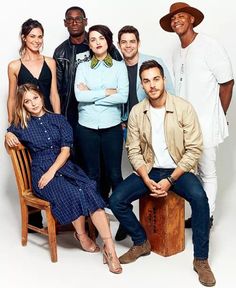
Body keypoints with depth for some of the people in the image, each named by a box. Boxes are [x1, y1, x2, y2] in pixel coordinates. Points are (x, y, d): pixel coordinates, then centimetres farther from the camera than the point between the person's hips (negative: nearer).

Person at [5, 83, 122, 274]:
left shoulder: (58, 119, 11)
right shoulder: (21, 125, 11)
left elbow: (66, 149, 3)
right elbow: (10, 132, 32)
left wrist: (52, 171, -12)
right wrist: (8, 136, 5)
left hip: (65, 166, 2)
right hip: (41, 172, -1)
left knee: (90, 190, -29)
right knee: (73, 194, -32)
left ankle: (109, 248, -32)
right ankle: (82, 235, -5)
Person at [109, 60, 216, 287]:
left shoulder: (184, 108, -12)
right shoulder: (136, 112, -3)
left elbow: (194, 149, -12)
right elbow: (133, 151, -1)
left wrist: (170, 180, -19)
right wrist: (147, 180, -16)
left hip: (178, 170, -3)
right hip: (149, 170, 3)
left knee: (199, 197, -32)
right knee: (116, 200, -15)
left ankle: (201, 259, -14)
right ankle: (141, 243, 10)